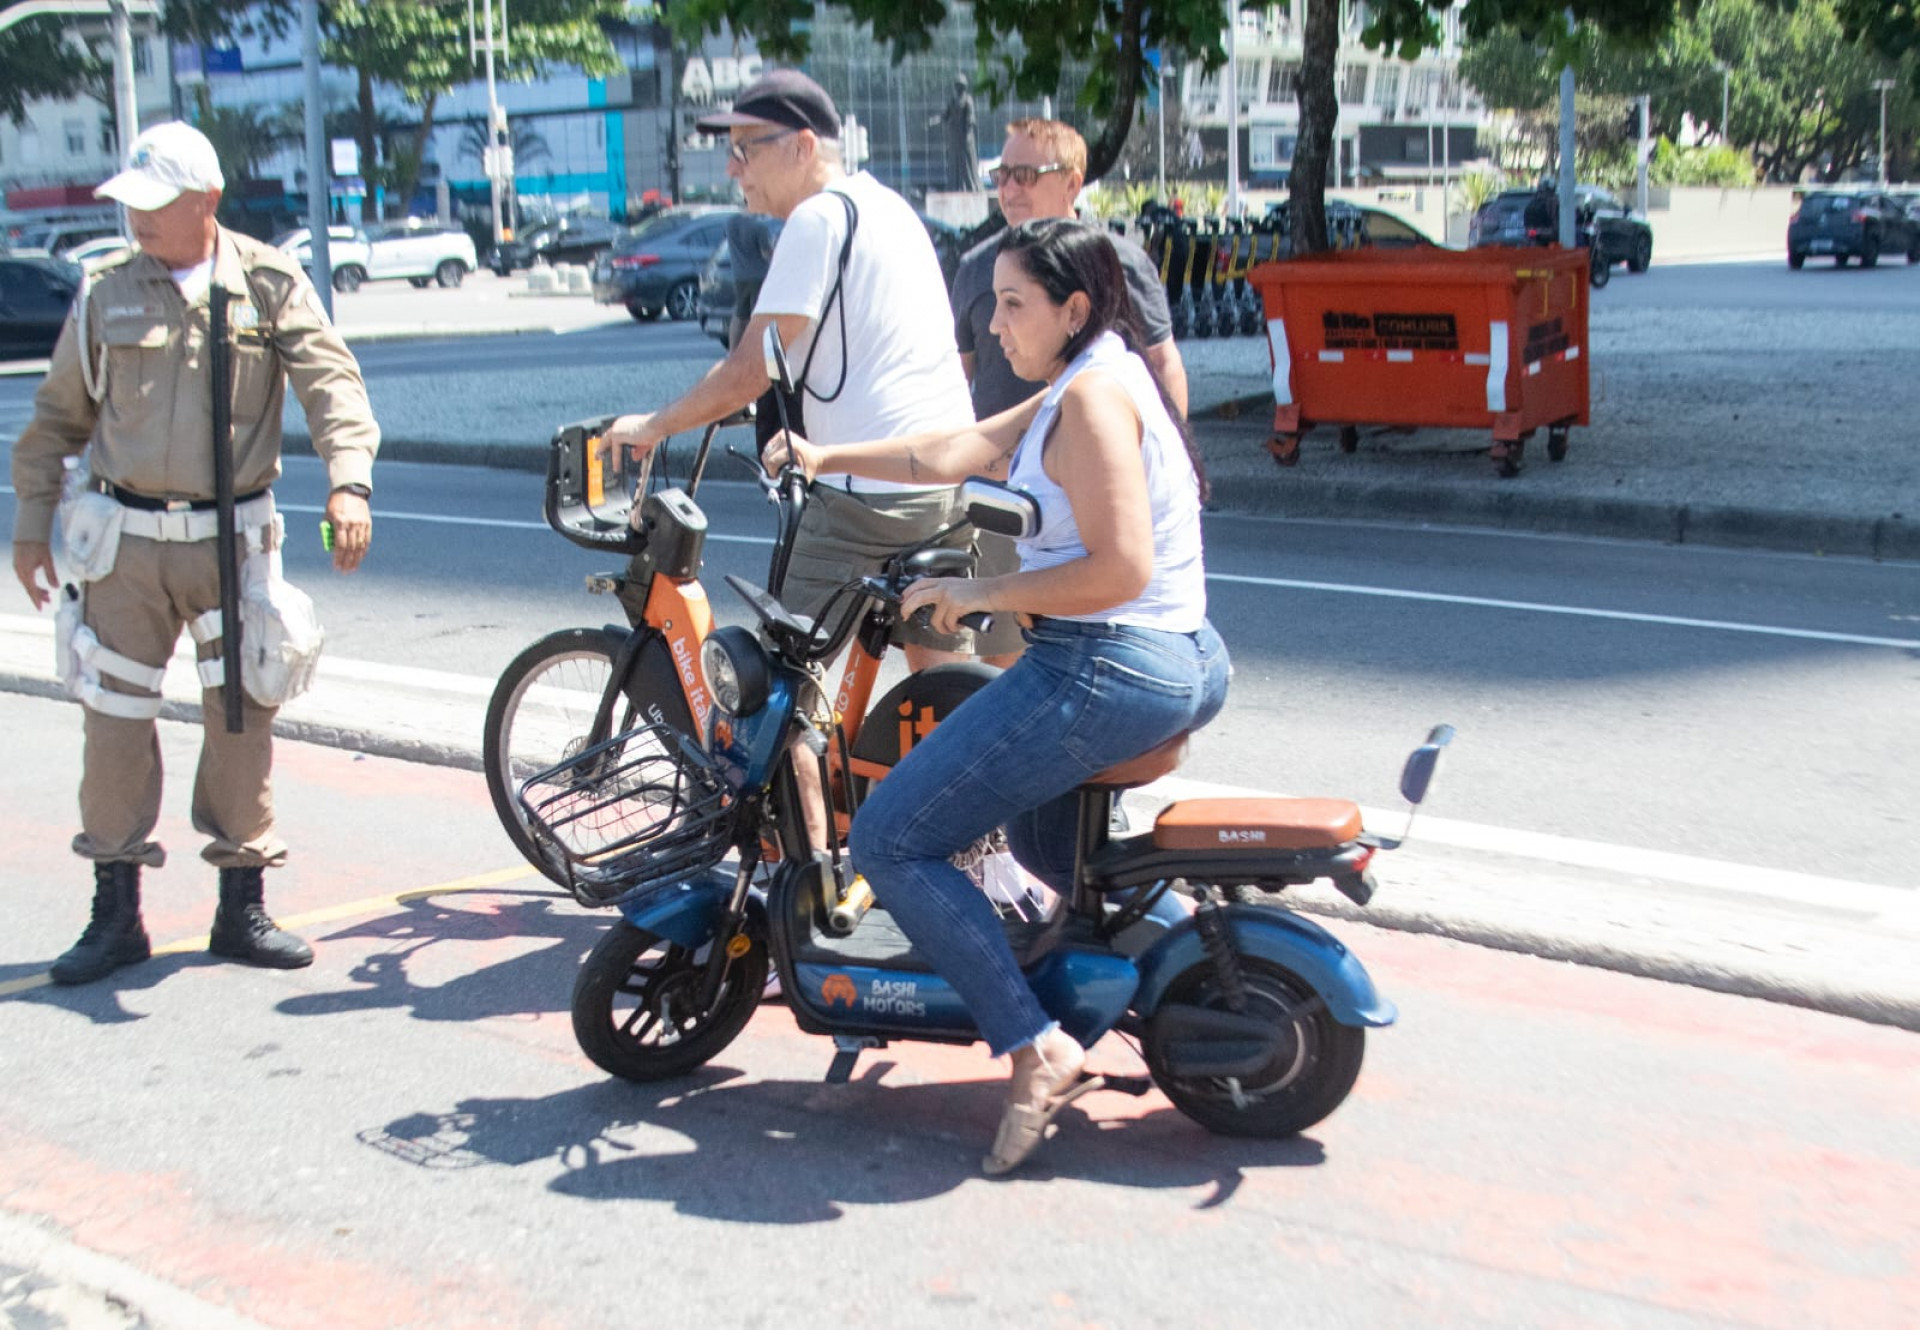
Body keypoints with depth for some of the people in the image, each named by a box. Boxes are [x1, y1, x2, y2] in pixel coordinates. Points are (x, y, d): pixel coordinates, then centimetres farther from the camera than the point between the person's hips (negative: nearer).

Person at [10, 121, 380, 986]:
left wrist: (349, 483, -26)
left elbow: (331, 384, -9)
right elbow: (59, 418, 13)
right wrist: (31, 526, 12)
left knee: (242, 717, 4)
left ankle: (242, 906, 17)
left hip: (233, 540, -1)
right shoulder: (109, 297, 5)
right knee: (115, 720, 2)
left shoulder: (271, 285, 0)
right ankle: (116, 914, 14)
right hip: (126, 541, 1)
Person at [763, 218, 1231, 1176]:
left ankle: (1037, 1049, -10)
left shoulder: (1093, 395, -14)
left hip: (1103, 673, -11)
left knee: (888, 842, -6)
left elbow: (1120, 569, -22)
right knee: (1033, 827, 37)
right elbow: (958, 450, 21)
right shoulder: (1069, 394, 16)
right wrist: (827, 459, 22)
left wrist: (980, 592, -14)